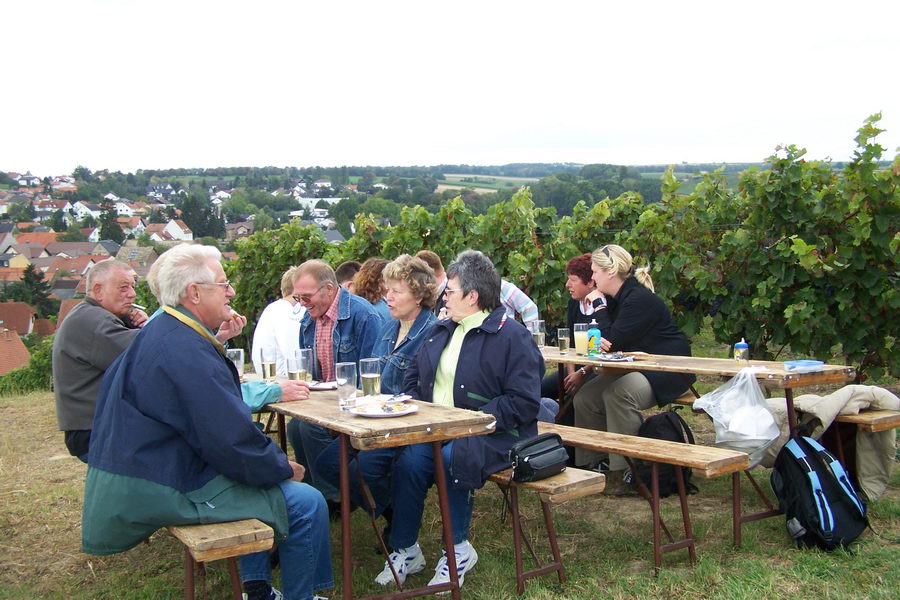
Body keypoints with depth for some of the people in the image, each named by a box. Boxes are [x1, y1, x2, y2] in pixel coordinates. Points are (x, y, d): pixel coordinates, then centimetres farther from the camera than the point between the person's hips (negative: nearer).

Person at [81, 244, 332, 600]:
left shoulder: (160, 332, 10)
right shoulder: (187, 351, -23)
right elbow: (232, 440, -25)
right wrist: (284, 469, -9)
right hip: (169, 488, -11)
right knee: (307, 503, -12)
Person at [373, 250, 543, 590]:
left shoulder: (511, 336, -6)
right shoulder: (440, 331, 18)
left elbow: (524, 403, -13)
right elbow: (413, 378, 26)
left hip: (491, 434, -5)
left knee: (453, 457, -34)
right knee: (408, 460, -24)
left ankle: (459, 549, -12)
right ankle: (404, 549, -8)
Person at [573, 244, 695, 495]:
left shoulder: (640, 299, -21)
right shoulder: (615, 297, 8)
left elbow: (614, 341, -23)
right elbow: (607, 341, 9)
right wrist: (597, 342, -17)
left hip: (668, 371, -9)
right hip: (635, 368, 10)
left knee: (618, 394, -34)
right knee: (584, 397, -6)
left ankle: (623, 474, -26)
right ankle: (589, 465, 1)